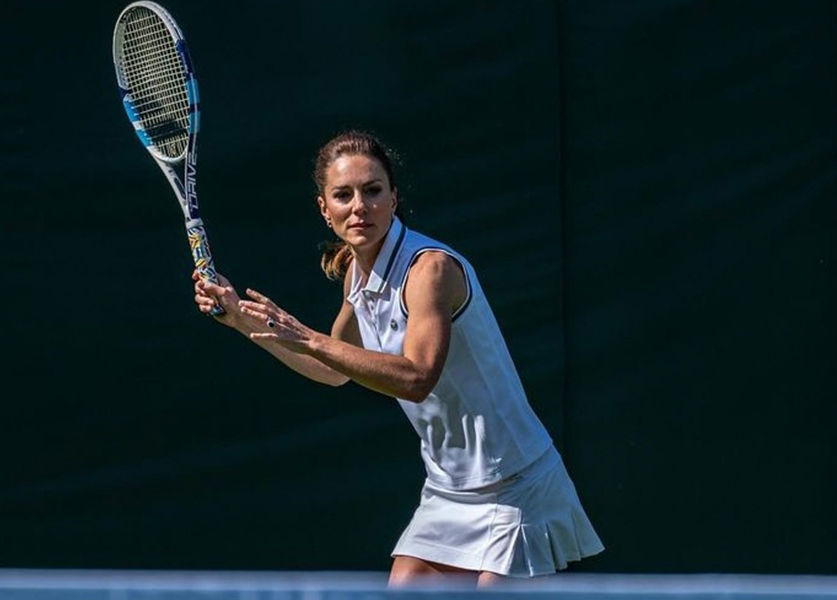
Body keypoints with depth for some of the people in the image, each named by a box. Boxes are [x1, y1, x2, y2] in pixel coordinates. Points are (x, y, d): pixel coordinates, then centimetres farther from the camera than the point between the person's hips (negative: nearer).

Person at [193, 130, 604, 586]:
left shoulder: (431, 268, -21)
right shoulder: (356, 272, 5)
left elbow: (416, 377, -35)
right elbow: (335, 370, 22)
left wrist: (311, 340, -38)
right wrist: (245, 320, 16)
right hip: (447, 491, 8)